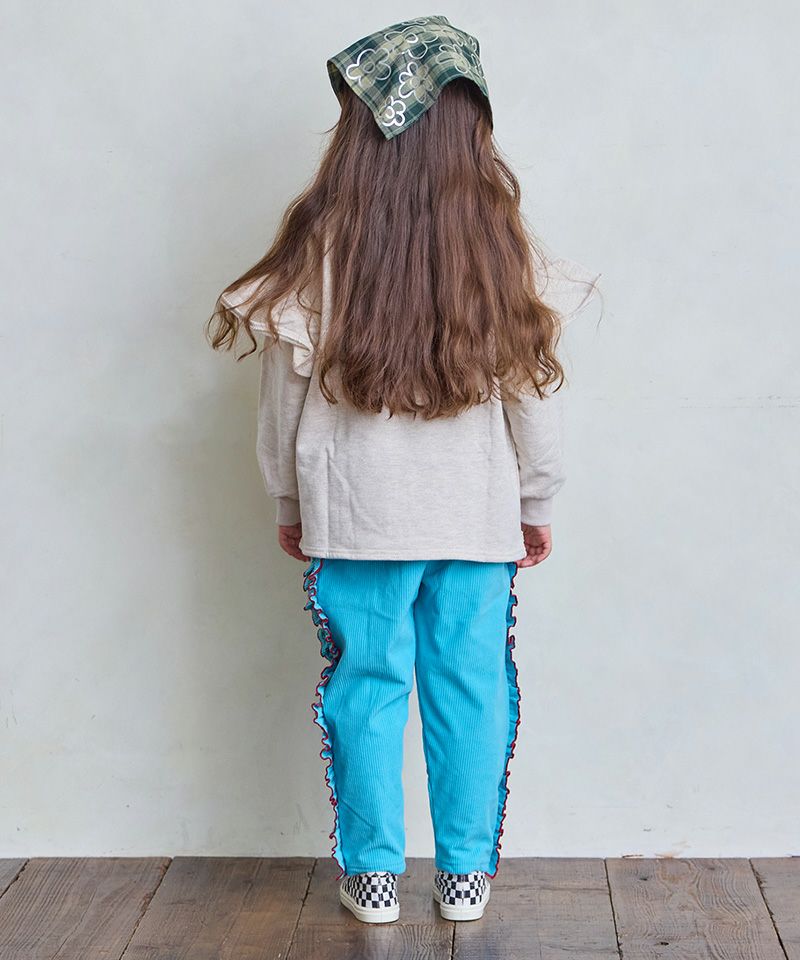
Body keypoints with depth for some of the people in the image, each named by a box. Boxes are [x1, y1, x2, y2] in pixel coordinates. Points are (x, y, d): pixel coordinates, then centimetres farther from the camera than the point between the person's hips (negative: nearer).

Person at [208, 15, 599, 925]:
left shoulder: (322, 241, -8)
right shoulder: (501, 242, -5)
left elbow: (286, 384, -2)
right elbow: (533, 383, 0)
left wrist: (288, 502, 11)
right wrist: (537, 501, 12)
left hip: (355, 509, -1)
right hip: (479, 510, 1)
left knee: (366, 686, 11)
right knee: (470, 688, 12)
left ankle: (373, 874, 22)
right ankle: (466, 875, 23)